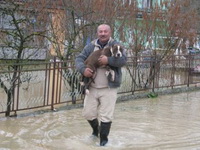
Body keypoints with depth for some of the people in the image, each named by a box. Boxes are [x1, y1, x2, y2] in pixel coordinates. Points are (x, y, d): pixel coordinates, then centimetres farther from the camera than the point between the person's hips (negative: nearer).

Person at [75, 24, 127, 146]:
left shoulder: (116, 45, -2)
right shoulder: (91, 46, 6)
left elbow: (123, 60, -14)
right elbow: (79, 59, 2)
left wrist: (109, 60, -28)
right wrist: (83, 69, -18)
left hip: (109, 88, -3)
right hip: (92, 87, 3)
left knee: (106, 116, -2)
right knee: (88, 113, 10)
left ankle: (103, 139, 16)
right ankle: (96, 129, 40)